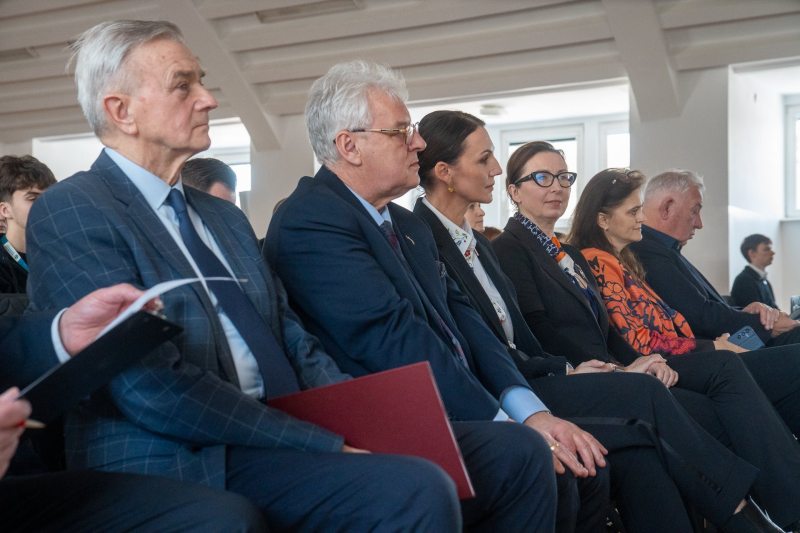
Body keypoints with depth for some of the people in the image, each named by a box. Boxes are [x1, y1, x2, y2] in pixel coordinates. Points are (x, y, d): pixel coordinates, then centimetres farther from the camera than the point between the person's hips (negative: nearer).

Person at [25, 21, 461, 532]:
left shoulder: (225, 216, 19)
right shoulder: (69, 213, -6)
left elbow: (291, 338, 16)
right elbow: (153, 385, -16)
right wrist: (328, 442, -14)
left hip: (271, 447, 7)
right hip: (166, 466, -7)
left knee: (425, 487, -19)